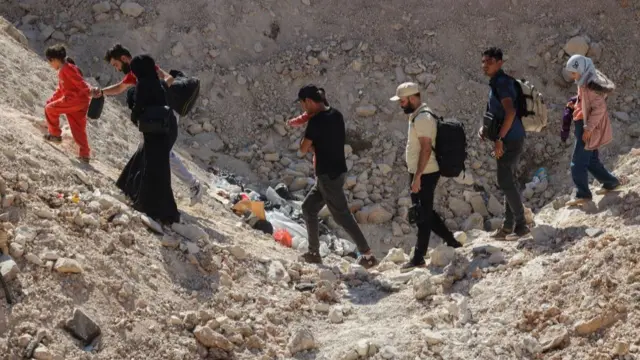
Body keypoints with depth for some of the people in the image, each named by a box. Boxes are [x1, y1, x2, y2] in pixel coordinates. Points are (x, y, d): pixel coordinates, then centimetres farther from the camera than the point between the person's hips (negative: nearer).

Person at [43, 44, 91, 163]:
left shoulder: (67, 68, -11)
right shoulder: (62, 71, 21)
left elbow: (80, 83, -22)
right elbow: (61, 89, 30)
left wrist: (90, 93, -30)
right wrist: (52, 99, 28)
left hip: (75, 99, -10)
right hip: (80, 103, 10)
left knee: (50, 109, -1)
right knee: (78, 129, 11)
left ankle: (55, 134, 8)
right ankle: (85, 154, 11)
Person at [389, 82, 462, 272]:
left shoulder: (422, 118, -18)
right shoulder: (418, 116, 14)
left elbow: (426, 148, -24)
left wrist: (417, 176, -26)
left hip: (425, 174, -10)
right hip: (420, 173, 10)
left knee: (423, 215, -3)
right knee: (425, 213, 17)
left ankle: (419, 258, 3)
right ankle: (451, 242, 25)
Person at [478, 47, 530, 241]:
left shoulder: (501, 83, -16)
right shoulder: (496, 82, 15)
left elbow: (510, 112, -26)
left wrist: (499, 139, -25)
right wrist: (486, 128, 11)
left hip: (510, 139, -10)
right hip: (510, 139, 10)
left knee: (506, 182, -8)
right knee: (509, 182, 13)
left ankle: (521, 225, -3)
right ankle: (508, 226, 19)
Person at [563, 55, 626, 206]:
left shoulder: (590, 85, -20)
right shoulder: (585, 83, 9)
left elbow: (599, 108, -24)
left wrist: (588, 127, -23)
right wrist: (575, 105, 5)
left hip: (589, 129, -10)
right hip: (585, 126, 10)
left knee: (578, 163, -6)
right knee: (591, 160, 18)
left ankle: (583, 194, 0)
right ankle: (611, 182, 30)